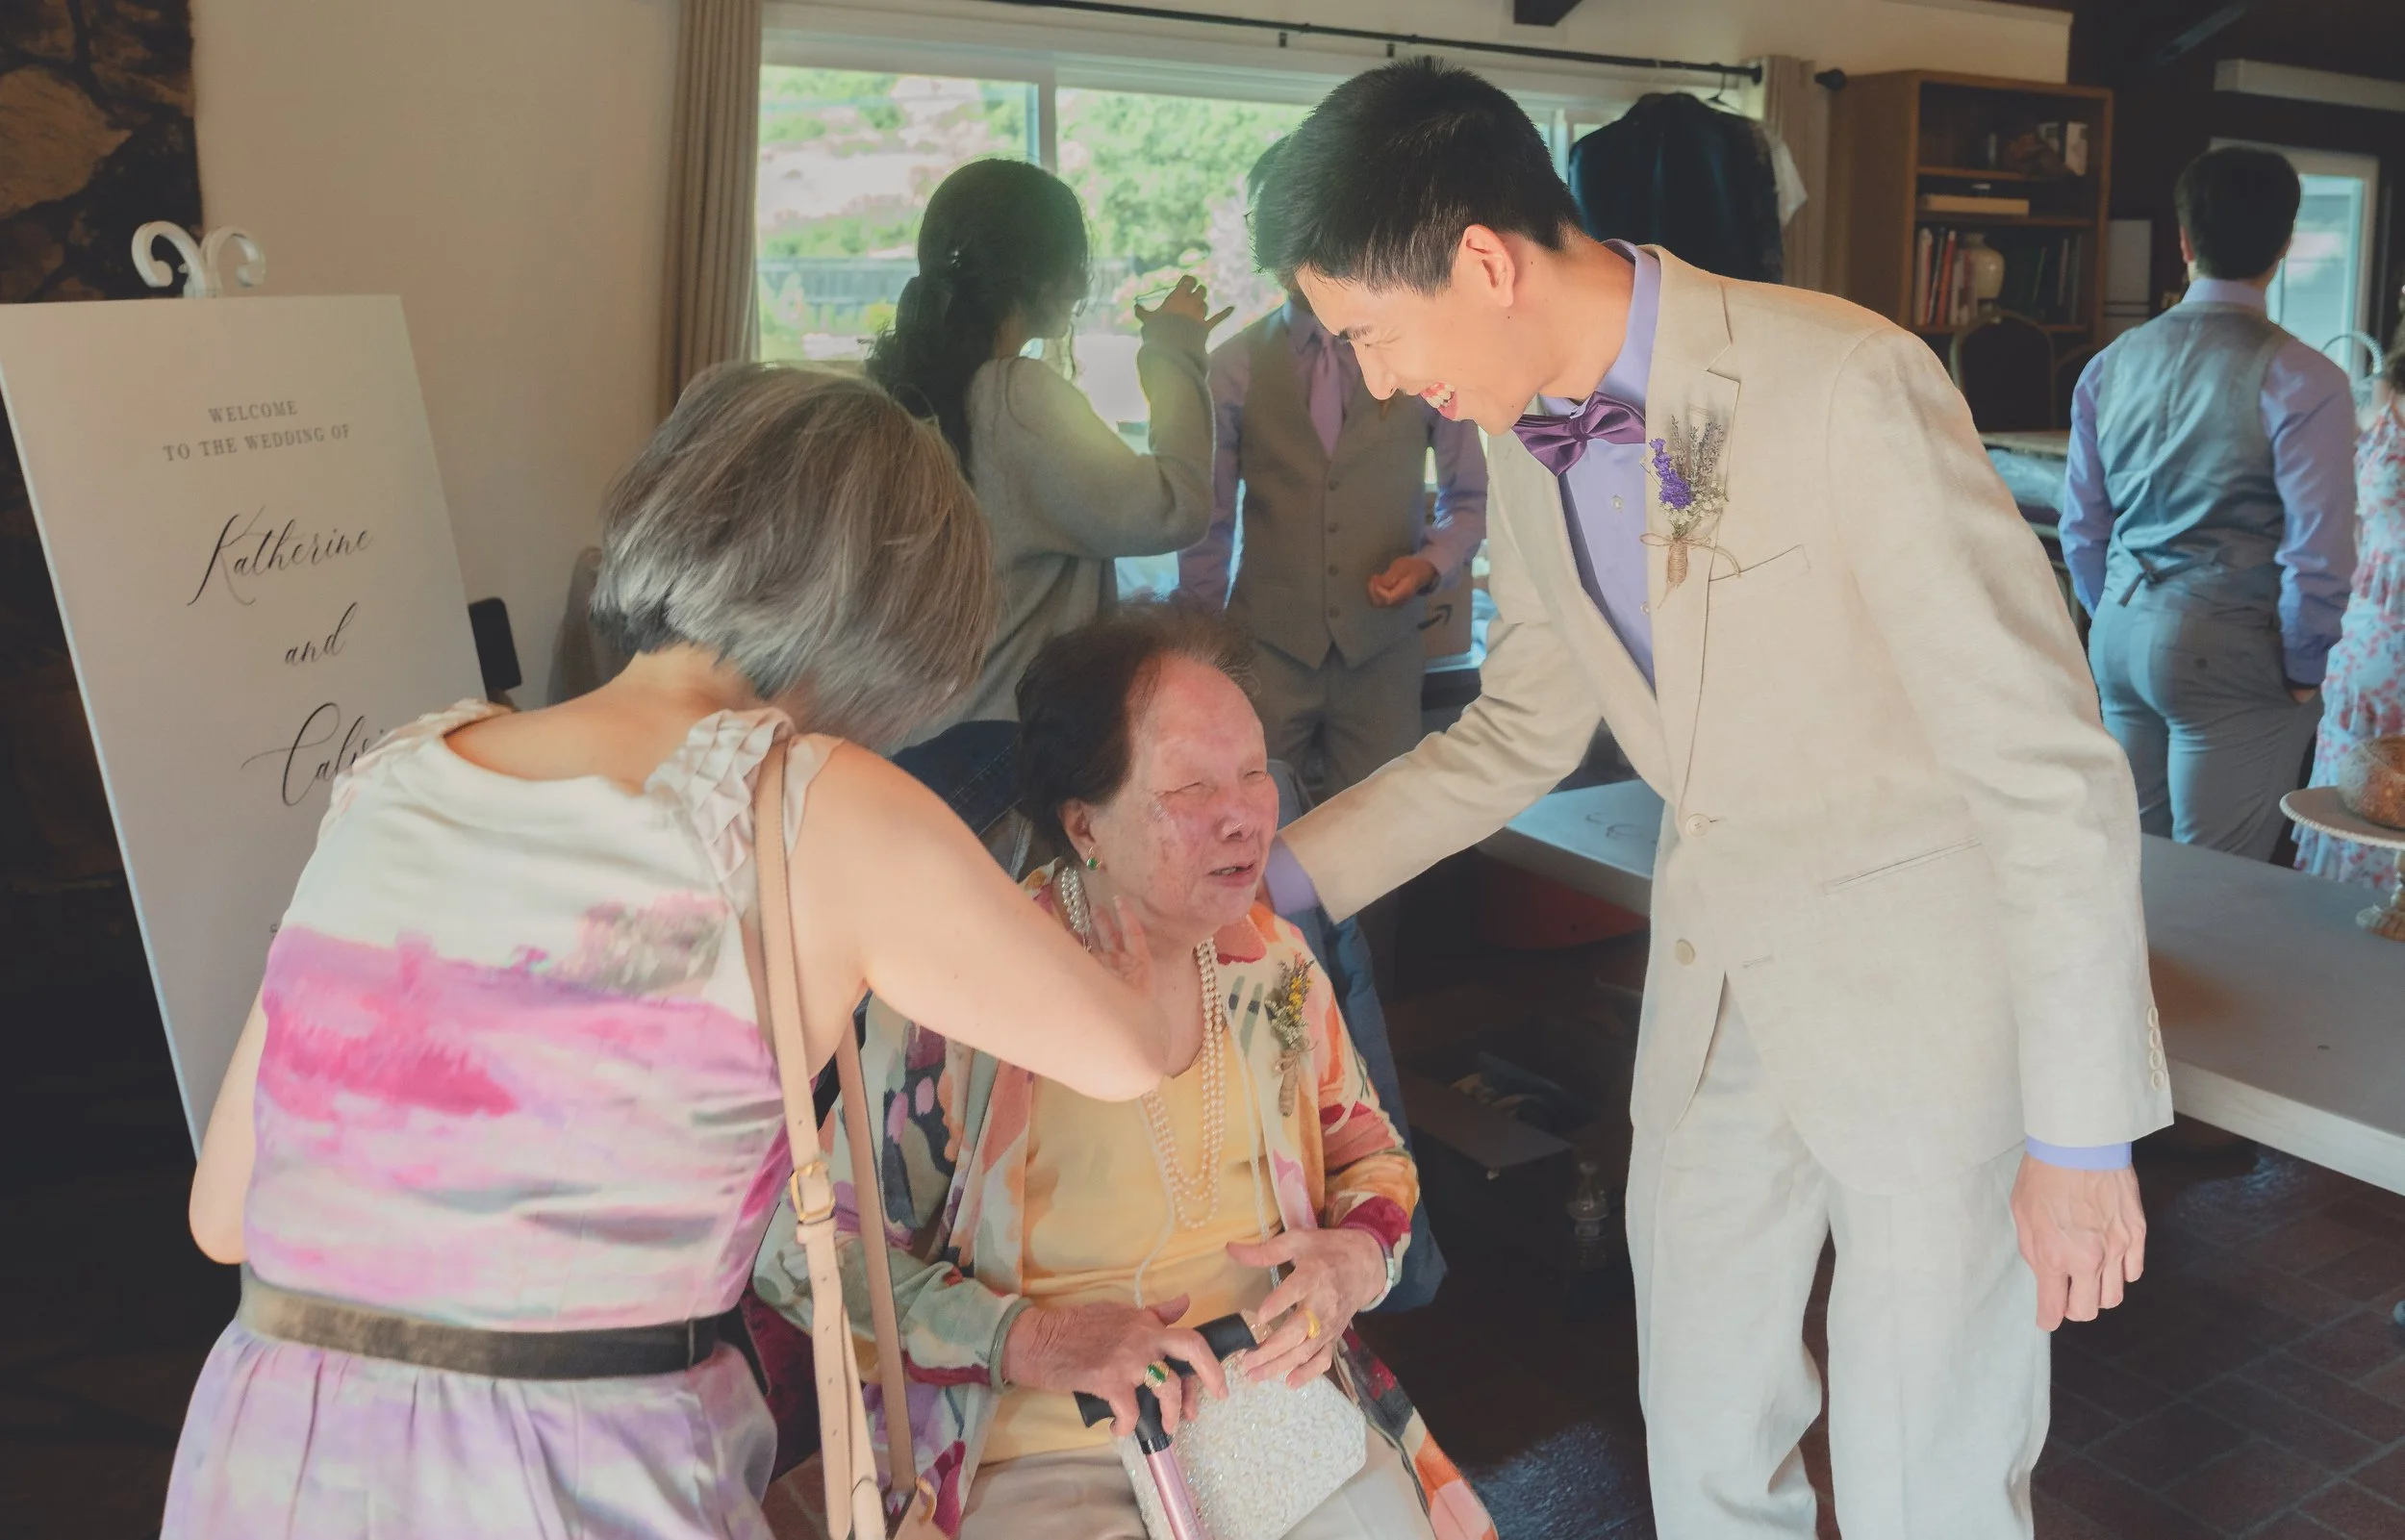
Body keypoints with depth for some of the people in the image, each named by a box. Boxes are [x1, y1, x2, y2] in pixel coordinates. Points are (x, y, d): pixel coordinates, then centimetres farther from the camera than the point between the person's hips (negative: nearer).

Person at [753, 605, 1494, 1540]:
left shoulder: (1272, 960, 0)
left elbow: (1370, 1150, 16)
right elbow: (807, 1252, -8)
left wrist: (1356, 1257, -5)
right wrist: (1026, 1340, -19)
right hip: (1047, 1453, -4)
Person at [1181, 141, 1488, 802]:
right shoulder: (1232, 367, 1)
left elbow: (1470, 499, 11)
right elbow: (1207, 525, 7)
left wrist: (1430, 562, -8)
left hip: (1382, 651, 1)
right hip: (1263, 648, 0)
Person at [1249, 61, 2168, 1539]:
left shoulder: (1844, 388, -24)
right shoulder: (1526, 440, -1)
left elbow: (2053, 767, -21)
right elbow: (1524, 729, 11)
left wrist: (2082, 1131, -18)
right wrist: (1274, 872, 3)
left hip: (1930, 984, -6)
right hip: (1716, 980, 7)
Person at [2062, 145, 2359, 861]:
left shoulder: (2112, 364, 4)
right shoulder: (2303, 381, -12)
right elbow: (2318, 553, -15)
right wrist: (2303, 670, -1)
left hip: (2121, 640, 5)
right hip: (2232, 658, -5)